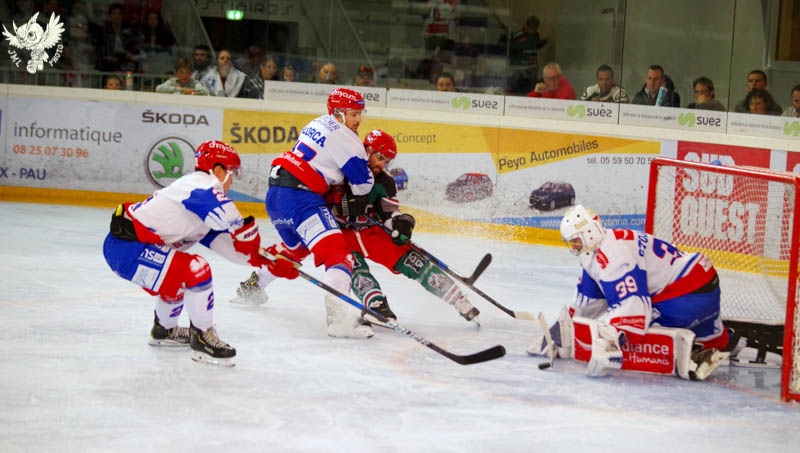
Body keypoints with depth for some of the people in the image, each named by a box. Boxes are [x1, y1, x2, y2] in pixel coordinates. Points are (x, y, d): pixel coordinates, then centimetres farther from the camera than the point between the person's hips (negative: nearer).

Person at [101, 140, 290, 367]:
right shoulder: (201, 184, -12)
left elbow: (222, 242, 15)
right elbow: (225, 213, -33)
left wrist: (259, 258, 6)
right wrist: (247, 230, -16)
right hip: (126, 247, -11)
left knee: (177, 278, 31)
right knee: (195, 271, -19)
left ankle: (164, 330, 50)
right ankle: (202, 337, -9)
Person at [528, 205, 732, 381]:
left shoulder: (611, 254, -23)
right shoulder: (595, 252, 10)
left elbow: (630, 305, -32)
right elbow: (588, 299, 21)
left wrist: (609, 342, -39)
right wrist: (564, 326, 19)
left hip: (690, 292, -11)